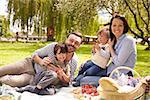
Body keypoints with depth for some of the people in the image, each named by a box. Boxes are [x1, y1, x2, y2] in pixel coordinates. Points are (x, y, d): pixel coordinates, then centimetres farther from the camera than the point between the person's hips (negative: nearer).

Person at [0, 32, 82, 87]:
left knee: (15, 81, -25)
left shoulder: (74, 62, -15)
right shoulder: (54, 46, -18)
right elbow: (35, 54, -6)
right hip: (31, 64, 1)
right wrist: (40, 61, -29)